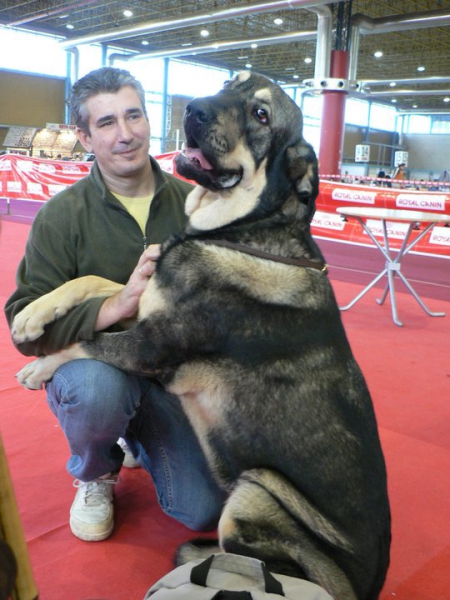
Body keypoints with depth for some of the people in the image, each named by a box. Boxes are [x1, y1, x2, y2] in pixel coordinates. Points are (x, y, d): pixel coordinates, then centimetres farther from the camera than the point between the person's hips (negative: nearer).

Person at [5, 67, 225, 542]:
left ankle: (140, 440, 26)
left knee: (204, 509, -8)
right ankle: (94, 475, 0)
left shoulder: (190, 201, -4)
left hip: (175, 369, 2)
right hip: (91, 360, -2)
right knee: (97, 389, -38)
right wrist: (116, 306, -33)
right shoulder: (61, 216, -11)